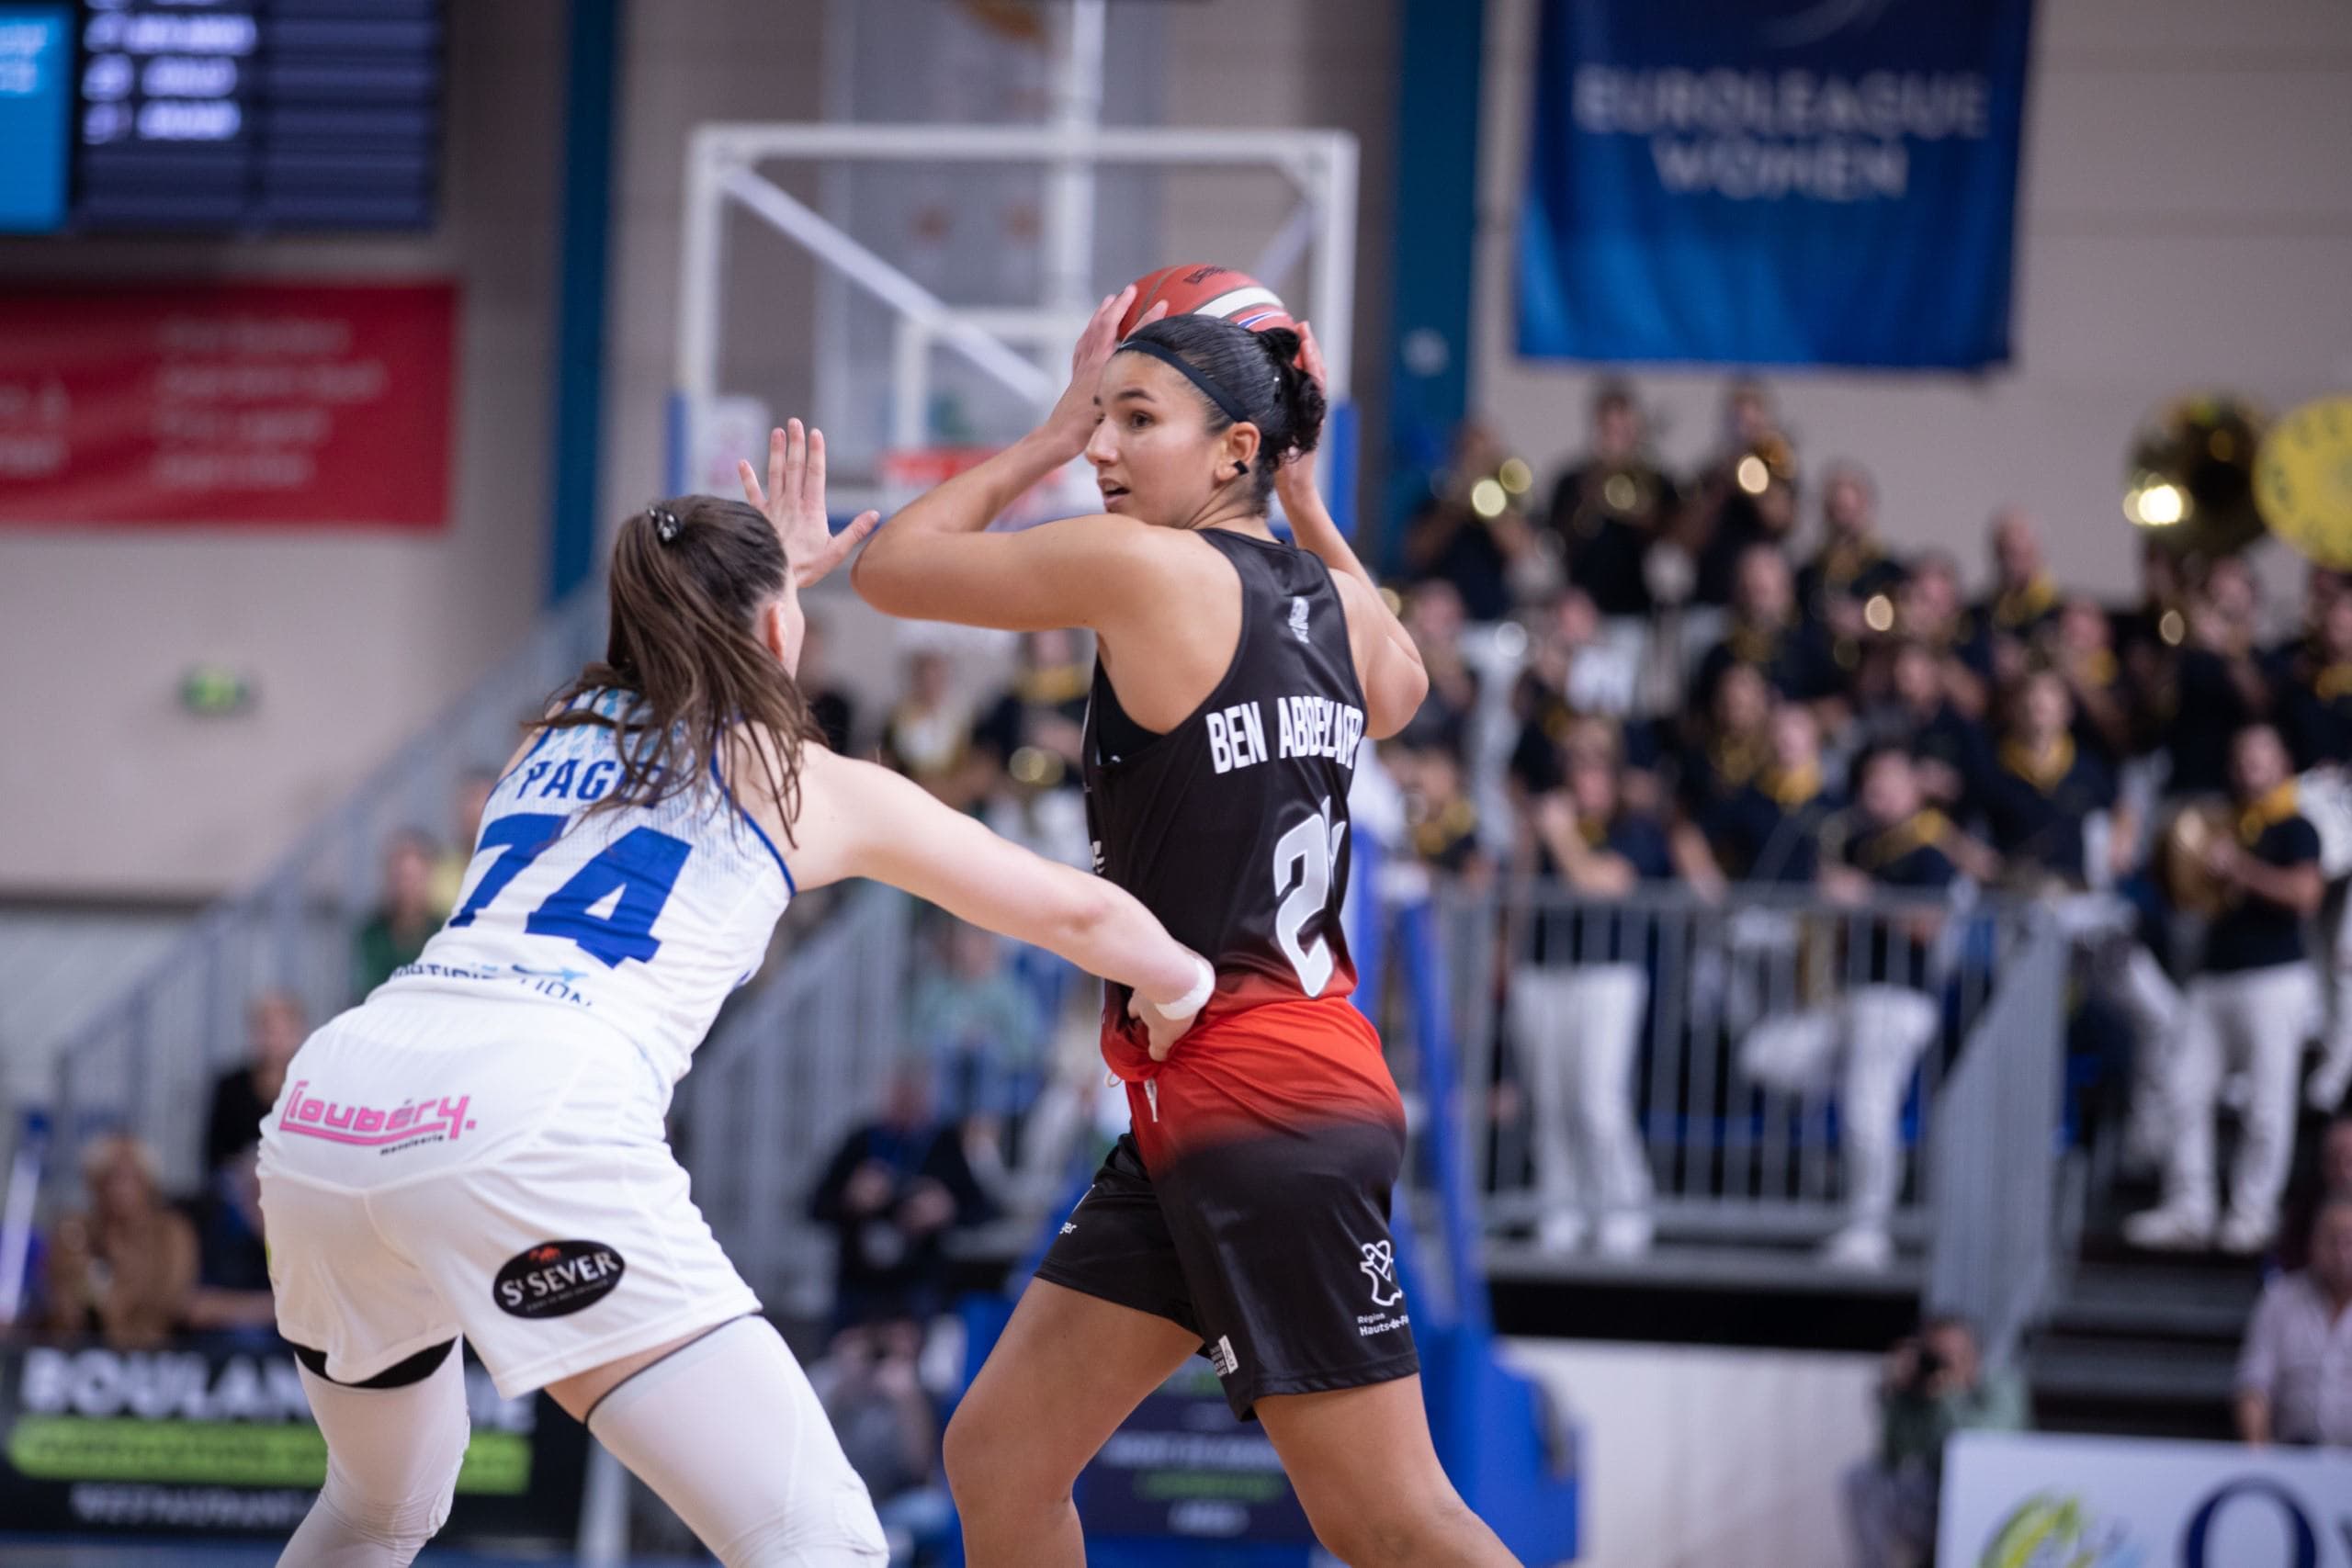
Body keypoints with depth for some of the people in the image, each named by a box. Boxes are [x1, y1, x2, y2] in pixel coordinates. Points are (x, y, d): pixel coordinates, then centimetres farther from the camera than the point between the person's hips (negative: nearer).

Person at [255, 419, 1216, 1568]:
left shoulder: (557, 737, 31)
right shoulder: (810, 784, 18)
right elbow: (1074, 914, 30)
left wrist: (771, 569, 66)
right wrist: (1179, 982, 49)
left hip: (326, 1116, 7)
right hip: (532, 1127, -7)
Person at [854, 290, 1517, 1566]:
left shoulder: (1145, 566, -13)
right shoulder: (1332, 599, 10)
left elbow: (890, 570, -2)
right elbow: (1396, 693, 36)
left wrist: (1051, 429, 7)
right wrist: (1302, 493, 30)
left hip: (1263, 1109, -9)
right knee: (996, 1460, 11)